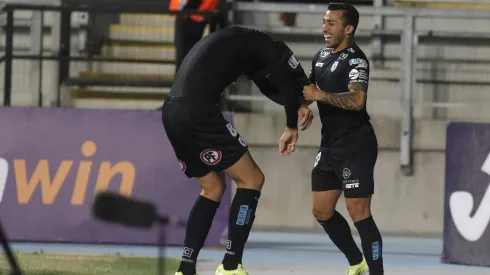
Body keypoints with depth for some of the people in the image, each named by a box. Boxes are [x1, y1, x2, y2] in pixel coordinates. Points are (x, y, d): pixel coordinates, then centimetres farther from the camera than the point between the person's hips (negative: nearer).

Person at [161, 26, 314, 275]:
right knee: (251, 179, 0)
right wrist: (291, 127, 6)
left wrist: (297, 106, 15)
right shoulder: (255, 43, 3)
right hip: (197, 112, -9)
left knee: (213, 188, 20)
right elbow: (287, 78, -5)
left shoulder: (231, 42, 29)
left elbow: (268, 85, 32)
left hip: (173, 114, 9)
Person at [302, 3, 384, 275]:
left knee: (358, 212, -13)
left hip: (355, 146, -9)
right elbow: (311, 89, 32)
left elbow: (357, 100, -31)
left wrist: (320, 95, -26)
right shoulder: (321, 56, 13)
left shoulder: (355, 59, -15)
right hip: (329, 145, 9)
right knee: (322, 211, 13)